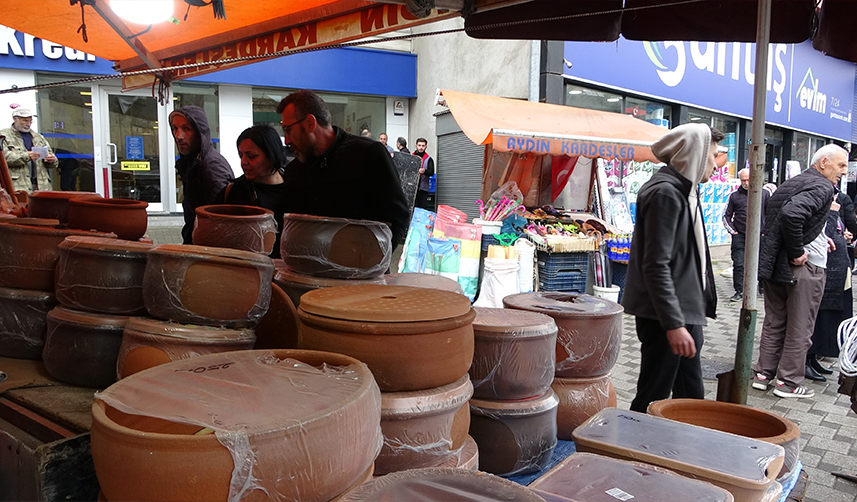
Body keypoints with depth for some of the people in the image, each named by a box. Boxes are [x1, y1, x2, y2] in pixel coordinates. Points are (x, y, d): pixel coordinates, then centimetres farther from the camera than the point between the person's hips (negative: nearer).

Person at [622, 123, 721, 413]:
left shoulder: (683, 191, 16)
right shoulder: (665, 193, -16)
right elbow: (656, 267, -23)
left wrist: (690, 318, 20)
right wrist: (674, 324, -25)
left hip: (686, 313, 10)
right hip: (664, 316, -10)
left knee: (691, 396, 17)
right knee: (652, 399, -1)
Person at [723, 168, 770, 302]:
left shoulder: (764, 194, 6)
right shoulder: (734, 196, 6)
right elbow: (726, 216, 13)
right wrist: (732, 231, 3)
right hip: (739, 236, 0)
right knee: (738, 264, -3)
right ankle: (739, 291, 3)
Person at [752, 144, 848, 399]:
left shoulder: (792, 182, 12)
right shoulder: (822, 187, -14)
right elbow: (791, 213, -32)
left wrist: (818, 237, 14)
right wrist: (797, 253, -22)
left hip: (774, 264, 8)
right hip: (805, 267, -8)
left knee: (773, 323, 15)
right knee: (799, 329, 4)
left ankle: (763, 374, 21)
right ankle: (789, 382, 11)